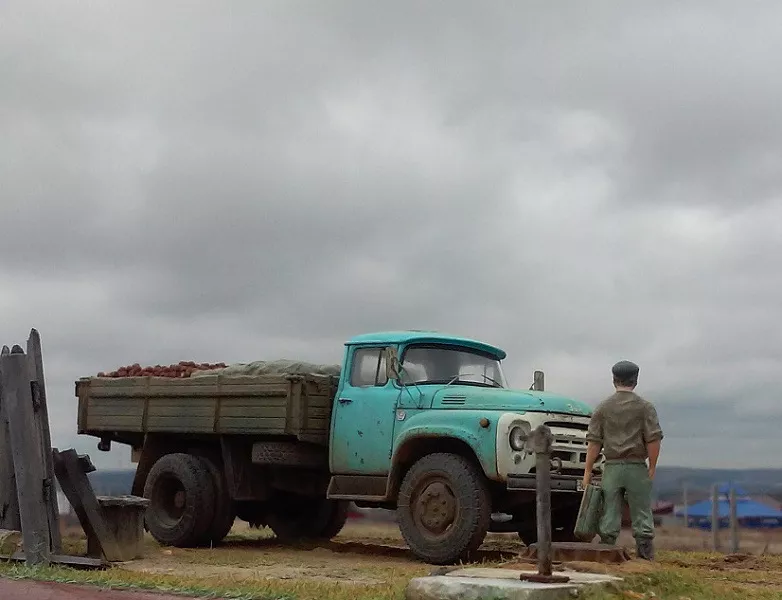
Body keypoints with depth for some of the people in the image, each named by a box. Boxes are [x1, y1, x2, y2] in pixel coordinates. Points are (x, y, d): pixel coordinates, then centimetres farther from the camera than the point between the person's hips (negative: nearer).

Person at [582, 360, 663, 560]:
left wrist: (588, 471, 4)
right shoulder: (645, 407, 1)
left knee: (610, 514, 5)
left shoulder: (602, 407, 6)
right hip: (637, 467, -2)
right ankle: (645, 556, 2)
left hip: (612, 467, 2)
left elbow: (594, 442, 3)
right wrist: (652, 467, 0)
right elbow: (654, 439, -6)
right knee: (642, 514, 3)